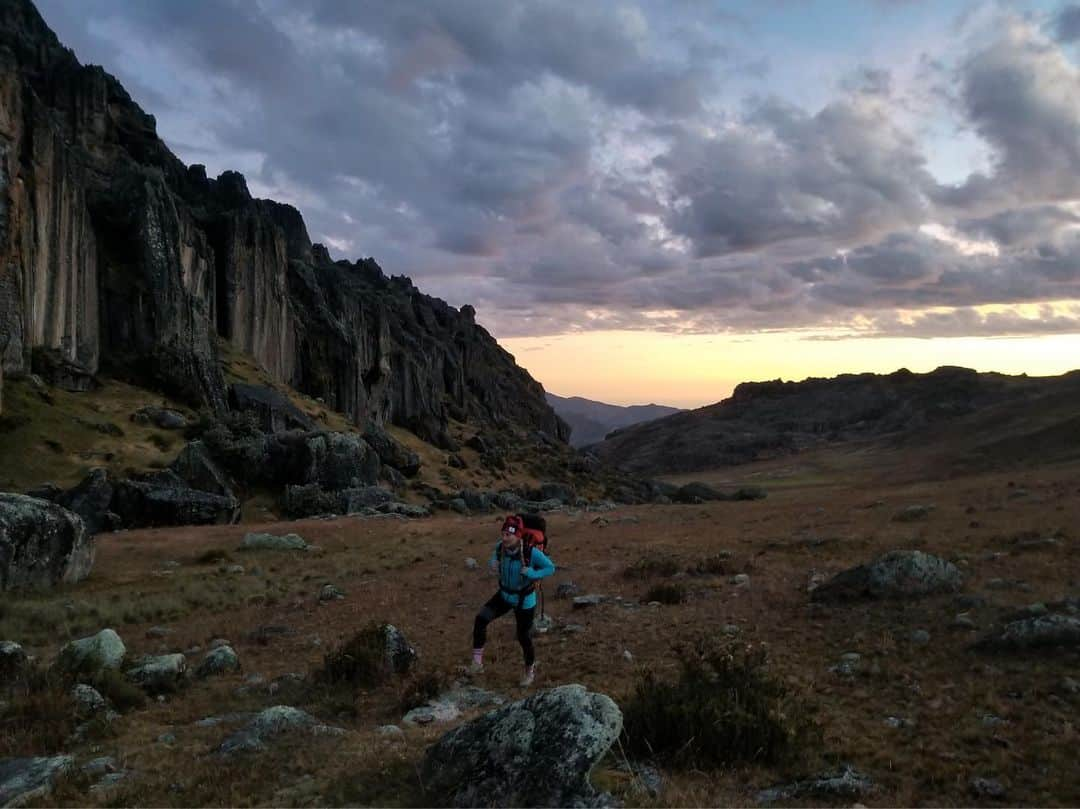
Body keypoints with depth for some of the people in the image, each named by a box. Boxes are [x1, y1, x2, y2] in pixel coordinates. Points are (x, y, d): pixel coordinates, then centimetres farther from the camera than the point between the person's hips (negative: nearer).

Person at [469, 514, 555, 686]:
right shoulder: (500, 546, -17)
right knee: (481, 618, -20)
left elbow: (550, 568, -18)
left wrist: (532, 574, -33)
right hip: (504, 595, 4)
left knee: (524, 637, 11)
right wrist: (493, 563, -15)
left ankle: (530, 670, 41)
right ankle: (477, 662, -9)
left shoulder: (531, 552, -30)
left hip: (524, 600, -4)